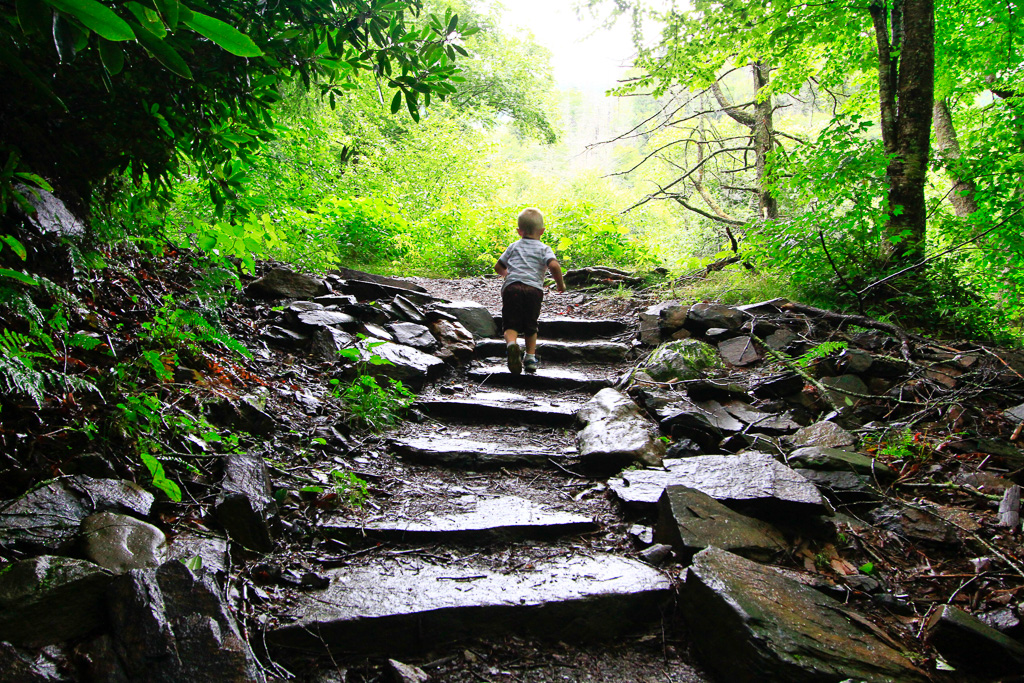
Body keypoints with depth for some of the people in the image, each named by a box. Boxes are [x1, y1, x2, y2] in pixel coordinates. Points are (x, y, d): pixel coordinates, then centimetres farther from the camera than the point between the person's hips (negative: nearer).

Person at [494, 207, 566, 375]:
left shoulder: (514, 246, 22)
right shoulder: (544, 248, 14)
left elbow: (498, 267, 26)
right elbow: (554, 265, -5)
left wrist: (507, 273, 48)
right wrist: (560, 284, 9)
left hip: (512, 287, 0)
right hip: (534, 289, 0)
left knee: (511, 325, -3)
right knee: (530, 326, 17)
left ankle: (512, 344, -33)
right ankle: (531, 357, 9)